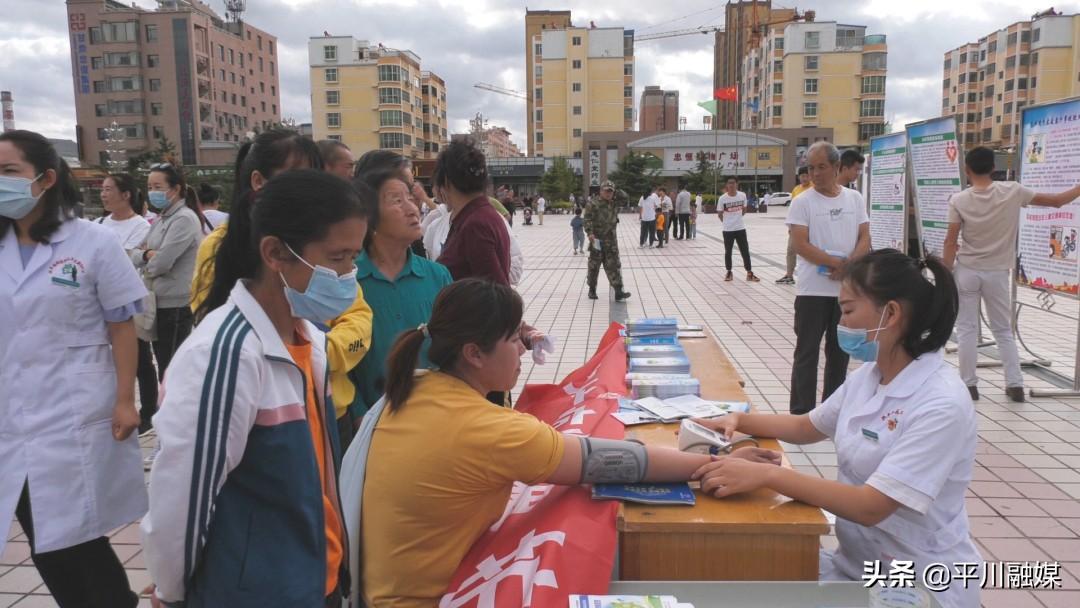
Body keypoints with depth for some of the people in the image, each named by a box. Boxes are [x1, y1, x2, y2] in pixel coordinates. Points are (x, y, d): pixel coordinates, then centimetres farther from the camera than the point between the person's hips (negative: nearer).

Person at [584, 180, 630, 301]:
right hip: (597, 240, -4)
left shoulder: (614, 205, 11)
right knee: (594, 266, 8)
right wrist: (590, 233, -28)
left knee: (614, 266, -3)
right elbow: (587, 220, -16)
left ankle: (618, 292, -7)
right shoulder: (593, 205, -7)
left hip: (611, 242, 4)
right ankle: (592, 290, 23)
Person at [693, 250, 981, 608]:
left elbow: (870, 507, -30)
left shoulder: (941, 404, -24)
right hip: (857, 563, 7)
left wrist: (767, 475, -34)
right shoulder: (867, 376, 0)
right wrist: (738, 421, 1)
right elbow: (806, 427, 16)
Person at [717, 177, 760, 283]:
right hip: (728, 230, -1)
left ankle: (749, 273, 10)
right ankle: (729, 272, 21)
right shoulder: (722, 198, -10)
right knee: (728, 252, 8)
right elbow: (720, 214, 2)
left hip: (740, 228, 1)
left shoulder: (742, 195, -4)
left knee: (745, 251, 3)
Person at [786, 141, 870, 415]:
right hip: (813, 290, -4)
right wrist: (837, 263, -18)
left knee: (840, 352, 13)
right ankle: (801, 414, 7)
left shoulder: (855, 198, 7)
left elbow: (865, 239, 3)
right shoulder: (802, 202, -4)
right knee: (807, 353, 1)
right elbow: (801, 245, -13)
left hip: (849, 289, 4)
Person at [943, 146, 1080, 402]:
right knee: (1004, 330, 14)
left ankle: (969, 384, 8)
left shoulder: (959, 200, -11)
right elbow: (1058, 201, 1)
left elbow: (950, 242, -10)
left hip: (966, 271, -1)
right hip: (996, 273, 2)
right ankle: (1015, 384, 13)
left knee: (967, 329, 7)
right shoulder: (1012, 191, -7)